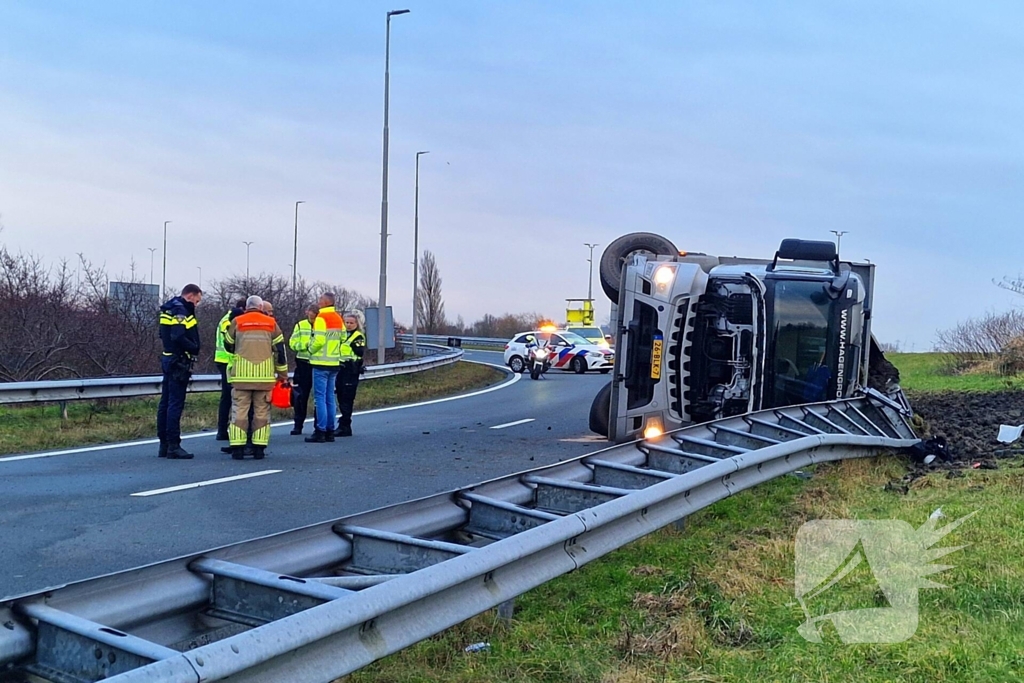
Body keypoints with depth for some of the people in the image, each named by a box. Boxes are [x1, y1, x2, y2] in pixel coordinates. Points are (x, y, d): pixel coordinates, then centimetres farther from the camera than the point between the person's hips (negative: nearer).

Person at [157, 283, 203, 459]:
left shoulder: (169, 309, 17)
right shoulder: (180, 311, -15)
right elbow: (179, 337, -26)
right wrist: (195, 348, -16)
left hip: (169, 359, 10)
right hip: (179, 362, -10)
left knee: (166, 403, 12)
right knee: (175, 404, -8)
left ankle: (164, 444, 19)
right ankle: (173, 446, -7)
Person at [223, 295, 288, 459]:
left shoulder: (237, 322, 4)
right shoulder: (271, 324, 6)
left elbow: (228, 346, 14)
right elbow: (280, 349, 6)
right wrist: (282, 373, 14)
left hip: (241, 375, -1)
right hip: (265, 376, 1)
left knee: (239, 410, 4)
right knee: (262, 411, 7)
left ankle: (237, 448, 1)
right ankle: (259, 448, 5)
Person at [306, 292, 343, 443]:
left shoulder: (321, 318, -13)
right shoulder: (338, 319, 13)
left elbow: (318, 340, -19)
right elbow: (342, 338, 14)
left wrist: (311, 349, -2)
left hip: (321, 363, -8)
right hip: (334, 362, 8)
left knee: (320, 397, -5)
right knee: (330, 398, 12)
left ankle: (320, 432, -5)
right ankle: (330, 431, 15)